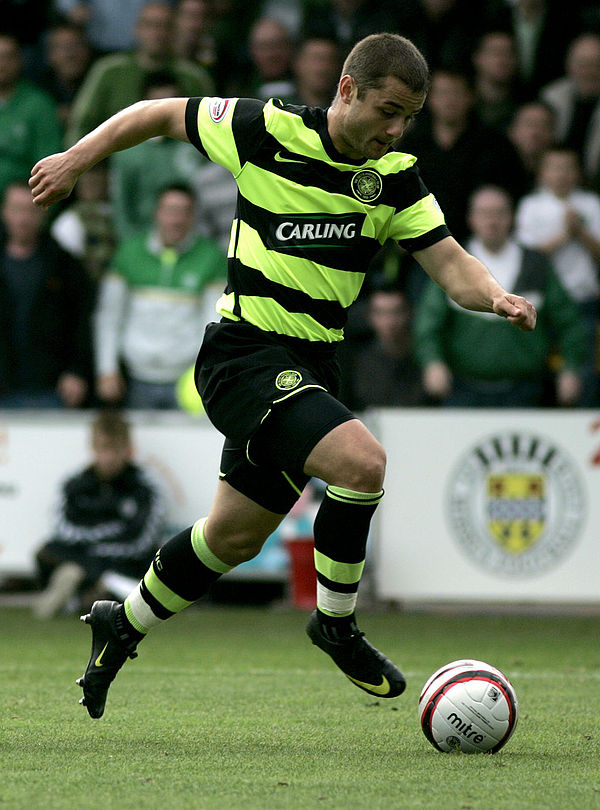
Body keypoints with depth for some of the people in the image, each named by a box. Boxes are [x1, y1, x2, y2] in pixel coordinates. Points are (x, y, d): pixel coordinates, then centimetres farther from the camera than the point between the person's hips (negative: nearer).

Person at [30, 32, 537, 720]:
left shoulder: (396, 178, 2)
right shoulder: (266, 132, -11)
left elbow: (451, 265, -3)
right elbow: (162, 114, 3)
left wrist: (497, 296, -23)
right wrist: (77, 158, 2)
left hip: (311, 370, 6)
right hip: (243, 352, -6)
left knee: (233, 537, 16)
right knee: (360, 461, -27)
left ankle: (122, 626, 39)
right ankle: (335, 623, -7)